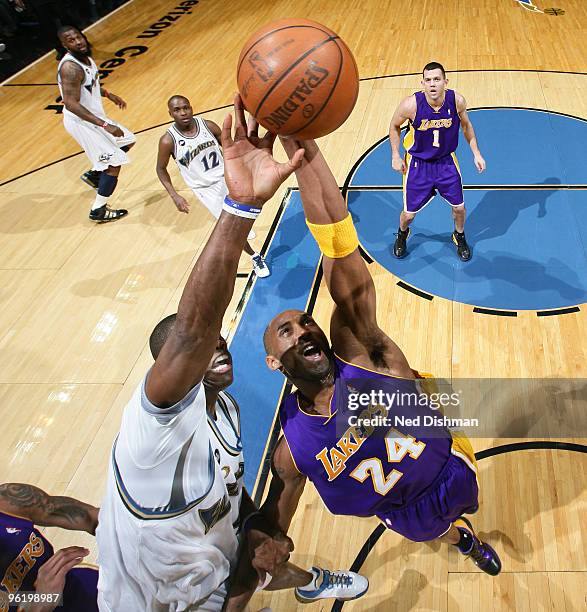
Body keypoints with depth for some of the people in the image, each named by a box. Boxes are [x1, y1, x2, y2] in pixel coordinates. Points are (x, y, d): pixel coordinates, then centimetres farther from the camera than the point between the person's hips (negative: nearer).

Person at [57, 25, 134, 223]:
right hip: (81, 122, -10)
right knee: (114, 162, -7)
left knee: (127, 141, 23)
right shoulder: (70, 67, -28)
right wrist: (104, 125, -35)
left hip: (95, 117, 10)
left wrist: (108, 94, 20)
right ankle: (99, 211, 3)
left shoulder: (85, 57, 1)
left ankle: (94, 174, 31)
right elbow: (71, 104, -33)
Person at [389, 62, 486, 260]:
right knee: (409, 213, 6)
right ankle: (402, 234, 42)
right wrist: (396, 156, -5)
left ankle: (459, 236, 41)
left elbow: (466, 125, 2)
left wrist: (476, 153, 1)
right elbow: (394, 126, -5)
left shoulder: (457, 100, -20)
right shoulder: (411, 104, -27)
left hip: (446, 161, 2)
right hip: (418, 163, -2)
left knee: (459, 207, 9)